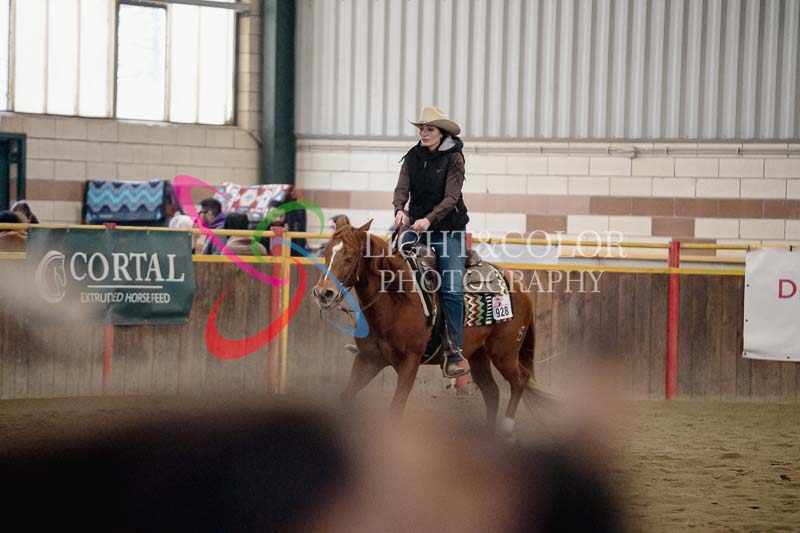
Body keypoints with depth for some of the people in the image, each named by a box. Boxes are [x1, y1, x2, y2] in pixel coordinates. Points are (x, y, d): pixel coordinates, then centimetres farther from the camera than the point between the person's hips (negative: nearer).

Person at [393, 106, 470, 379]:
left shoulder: (453, 158, -8)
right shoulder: (413, 157, 4)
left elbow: (451, 197, -16)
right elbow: (402, 187, -5)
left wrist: (429, 219, -30)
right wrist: (400, 210, -26)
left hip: (449, 228, -4)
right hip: (416, 225, 4)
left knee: (453, 290, -11)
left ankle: (453, 352, -7)